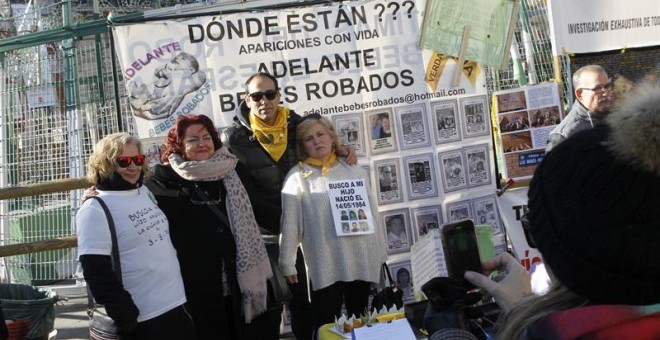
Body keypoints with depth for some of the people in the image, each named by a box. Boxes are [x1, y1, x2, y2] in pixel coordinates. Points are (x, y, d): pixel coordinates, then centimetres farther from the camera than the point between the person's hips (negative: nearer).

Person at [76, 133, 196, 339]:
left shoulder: (145, 192, 9)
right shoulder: (95, 210, -14)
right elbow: (97, 273, -18)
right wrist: (125, 317, -18)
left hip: (178, 304, 7)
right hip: (144, 319, -7)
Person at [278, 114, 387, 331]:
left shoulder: (354, 171, 8)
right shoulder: (297, 177, -2)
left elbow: (372, 213, 10)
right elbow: (290, 224, -4)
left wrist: (380, 252, 10)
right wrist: (287, 262, -6)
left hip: (362, 260, 3)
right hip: (324, 265, -3)